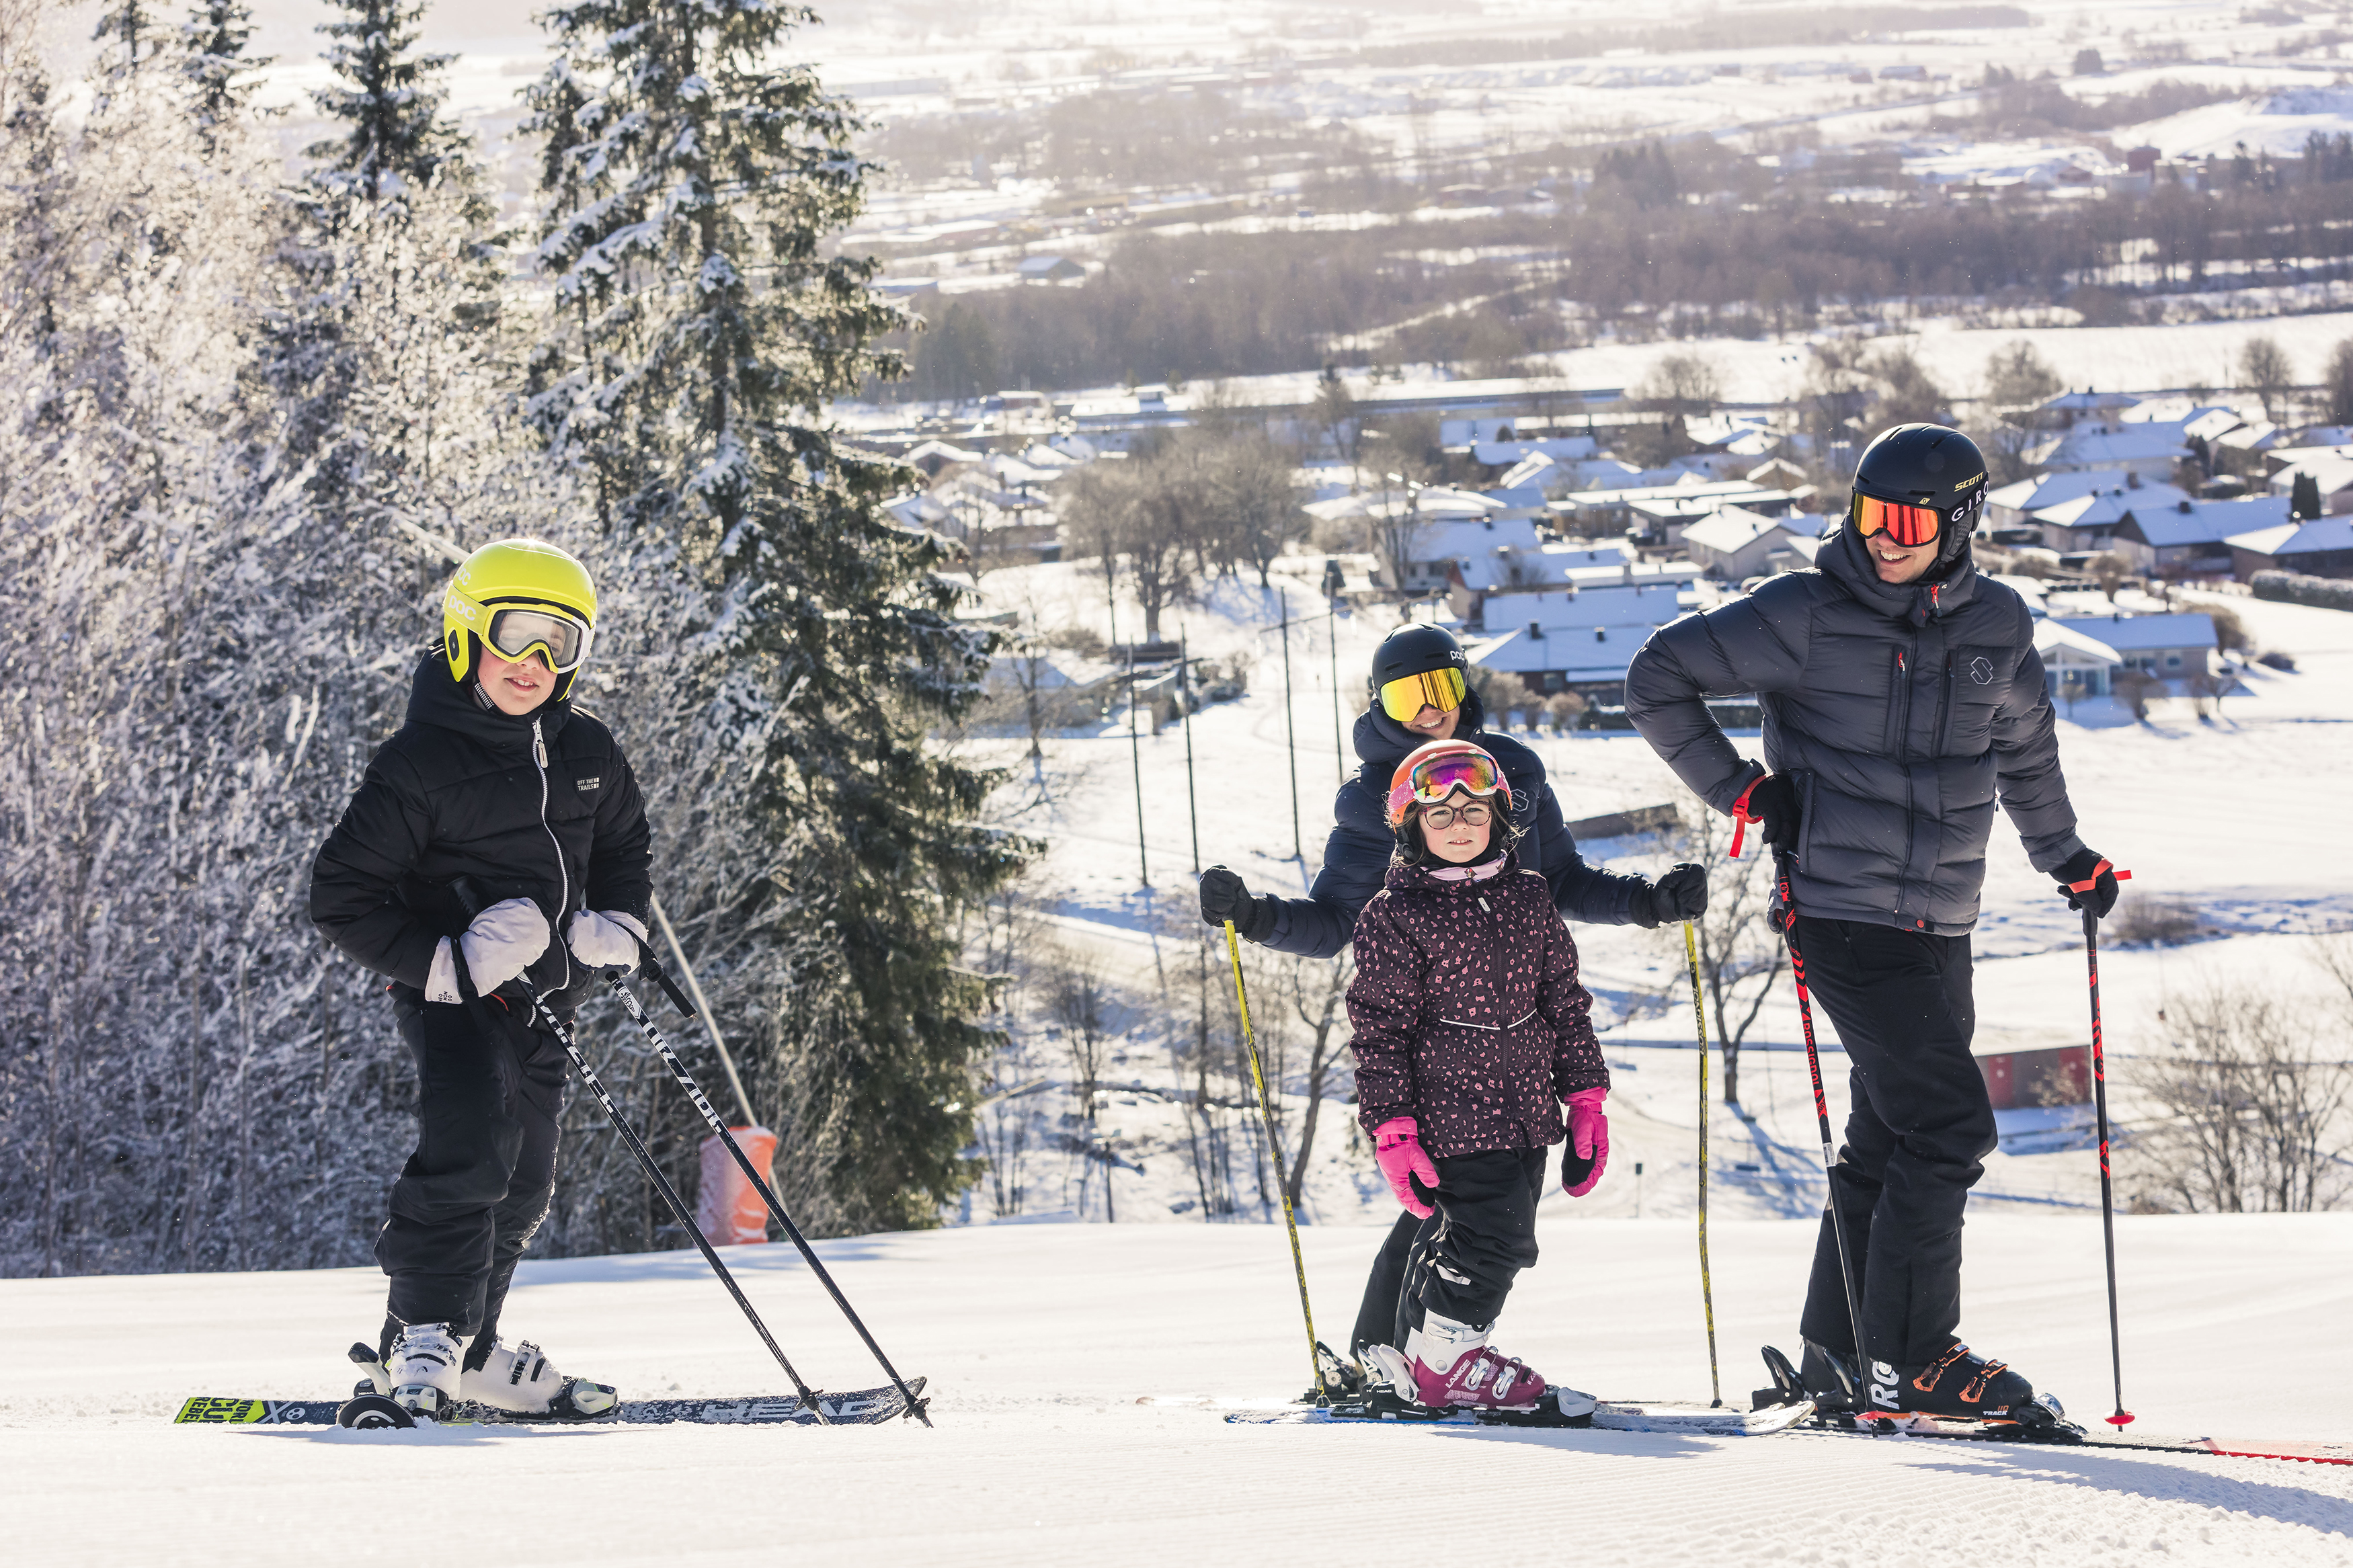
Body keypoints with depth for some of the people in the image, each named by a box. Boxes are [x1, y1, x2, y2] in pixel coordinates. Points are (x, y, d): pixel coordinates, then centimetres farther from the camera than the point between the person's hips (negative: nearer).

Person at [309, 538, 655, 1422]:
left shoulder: (587, 753, 6)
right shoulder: (420, 761, -13)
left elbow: (625, 847, 25)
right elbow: (342, 894, -12)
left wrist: (617, 926, 4)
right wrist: (443, 966, -22)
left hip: (543, 997, 7)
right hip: (449, 991, -7)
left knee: (522, 1183, 13)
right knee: (470, 1151, -26)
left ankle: (471, 1347, 27)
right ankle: (422, 1340, -24)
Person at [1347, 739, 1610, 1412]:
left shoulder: (1528, 898, 10)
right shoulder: (1394, 916, -6)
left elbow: (1564, 1002, 16)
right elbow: (1380, 1030, -7)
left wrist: (1586, 1097, 11)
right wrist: (1393, 1131, -12)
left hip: (1525, 1111, 6)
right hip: (1451, 1115, -6)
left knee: (1454, 1239, 11)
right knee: (1496, 1234, -13)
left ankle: (1417, 1363, 24)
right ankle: (1440, 1361, 2)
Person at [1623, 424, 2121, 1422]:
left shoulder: (1997, 626, 7)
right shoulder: (1805, 618, -8)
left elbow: (2023, 746, 26)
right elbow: (1660, 678, -2)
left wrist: (2063, 855, 34)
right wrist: (1740, 791, -7)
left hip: (1940, 924, 6)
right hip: (1843, 917, -6)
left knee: (1891, 1142, 10)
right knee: (1949, 1127, -14)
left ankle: (1839, 1355, 19)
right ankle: (1909, 1358, -9)